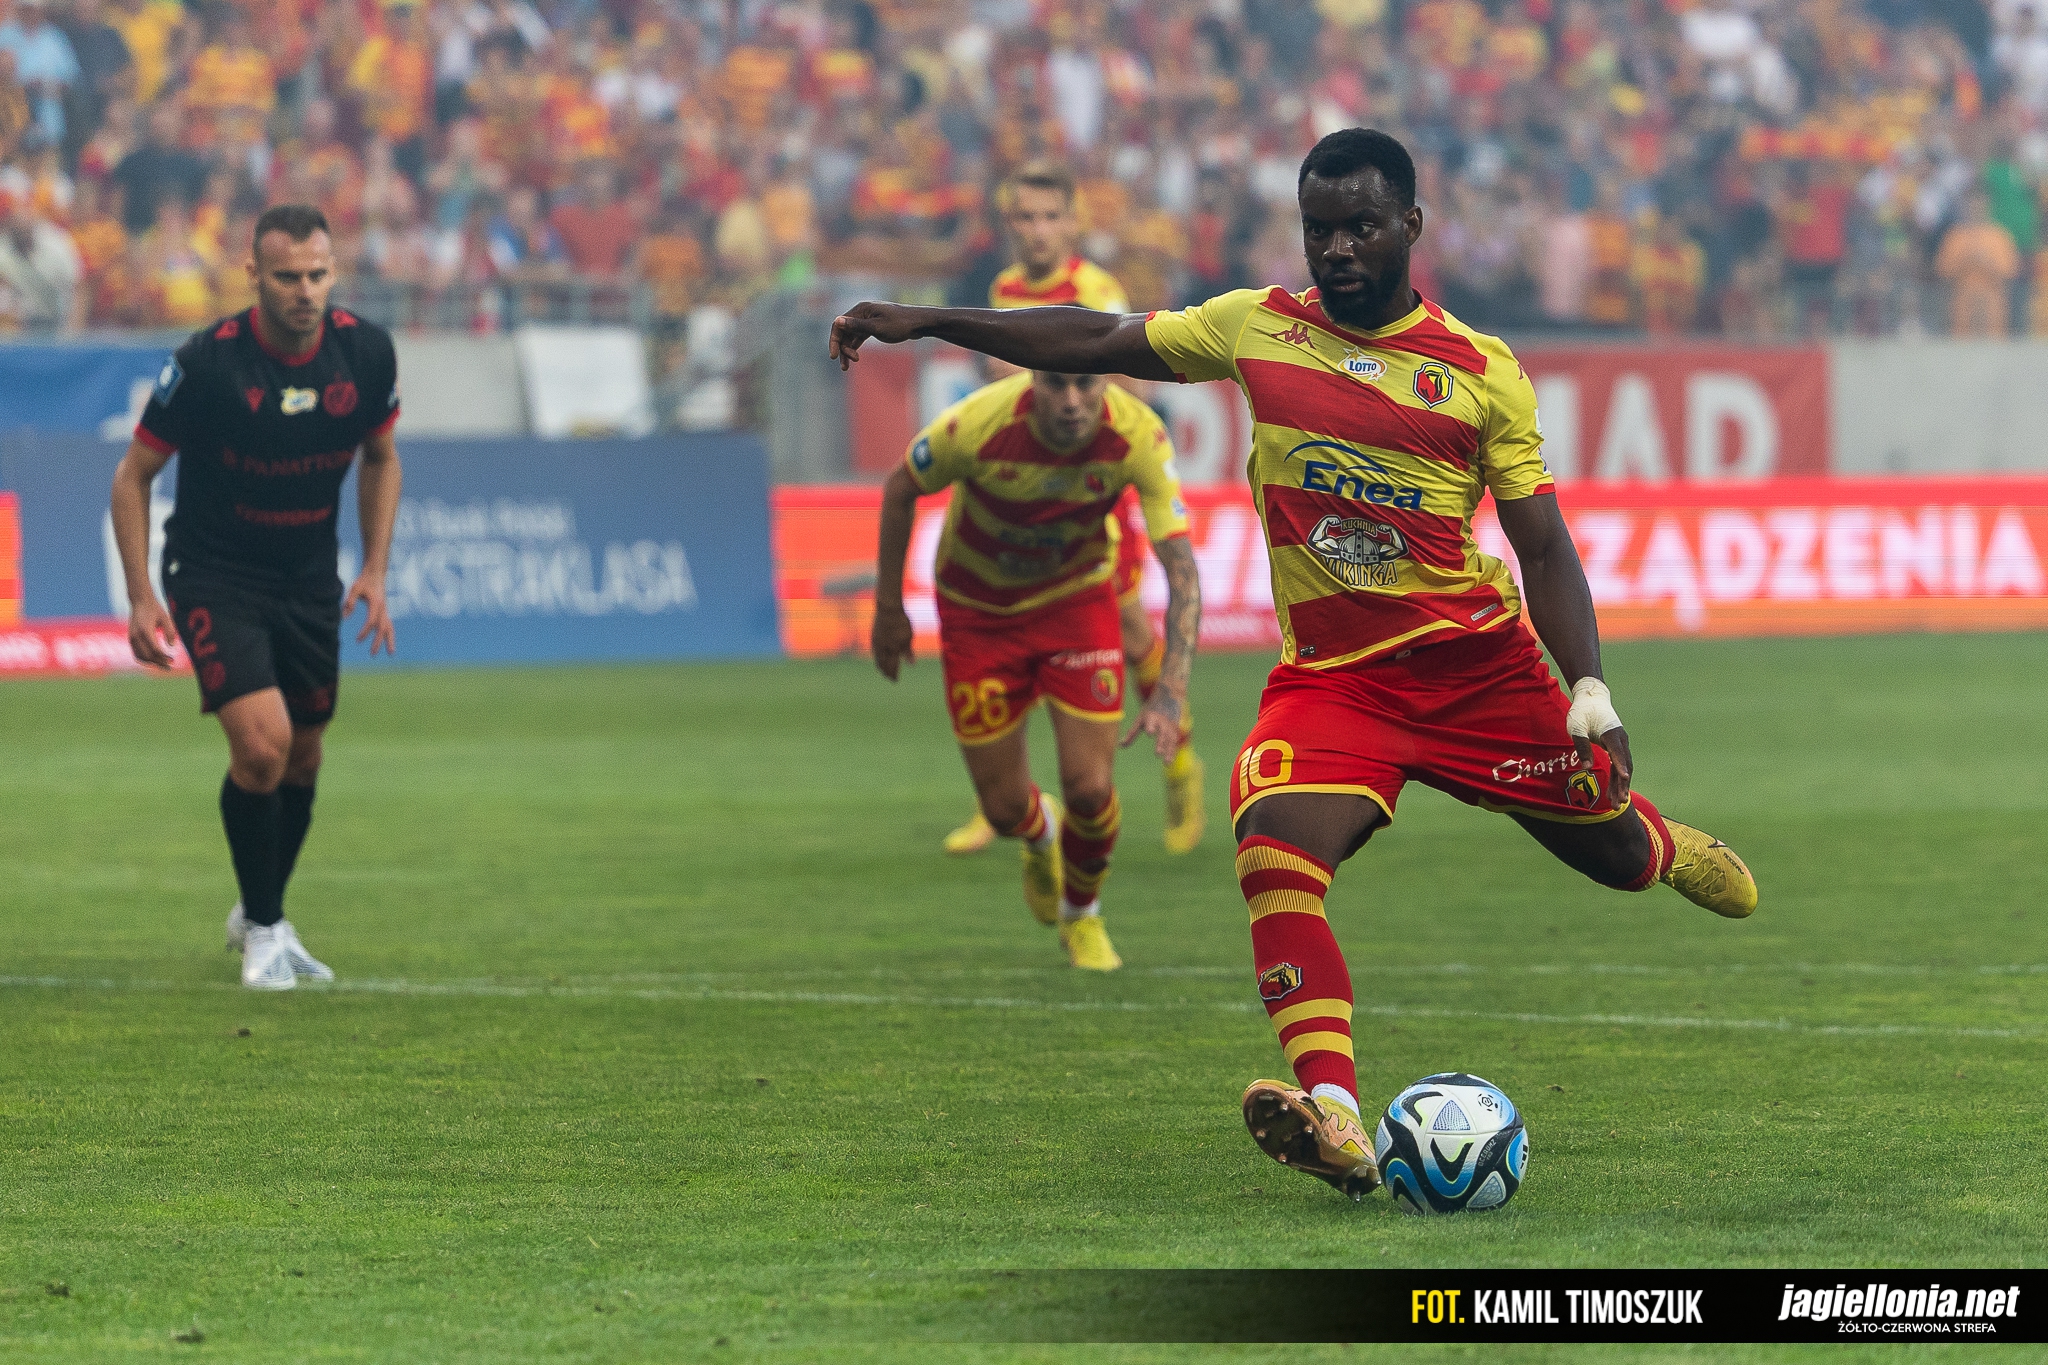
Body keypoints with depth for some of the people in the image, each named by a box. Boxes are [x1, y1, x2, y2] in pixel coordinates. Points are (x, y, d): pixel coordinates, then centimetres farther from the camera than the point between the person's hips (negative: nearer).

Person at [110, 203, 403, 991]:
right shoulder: (208, 363, -23)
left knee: (302, 753, 14)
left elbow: (380, 459, 9)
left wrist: (374, 572, 2)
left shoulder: (365, 352, -11)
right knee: (261, 745, -20)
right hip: (214, 575, -5)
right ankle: (263, 929, 0)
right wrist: (141, 597, -14)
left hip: (309, 580, 5)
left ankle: (262, 914, 37)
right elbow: (135, 474, -10)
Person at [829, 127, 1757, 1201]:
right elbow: (1096, 343, 14)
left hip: (1479, 660, -1)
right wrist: (926, 323, 9)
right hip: (1328, 674, 1)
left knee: (1610, 852, 10)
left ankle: (1665, 847, 51)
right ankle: (1336, 1120, -36)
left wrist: (1591, 693, -11)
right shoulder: (1255, 329, 6)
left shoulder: (1481, 370, 0)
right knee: (1274, 852, -27)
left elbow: (1544, 548, 1)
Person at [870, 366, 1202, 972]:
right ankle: (1039, 835, 43)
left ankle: (1081, 915, 25)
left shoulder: (1138, 436, -29)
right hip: (977, 610, 0)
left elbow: (1180, 563, -29)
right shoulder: (978, 424, -32)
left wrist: (1171, 688, -39)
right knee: (1005, 809, 2)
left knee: (1089, 790, -9)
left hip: (1076, 599, 1)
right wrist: (889, 609, -3)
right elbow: (900, 489, -10)